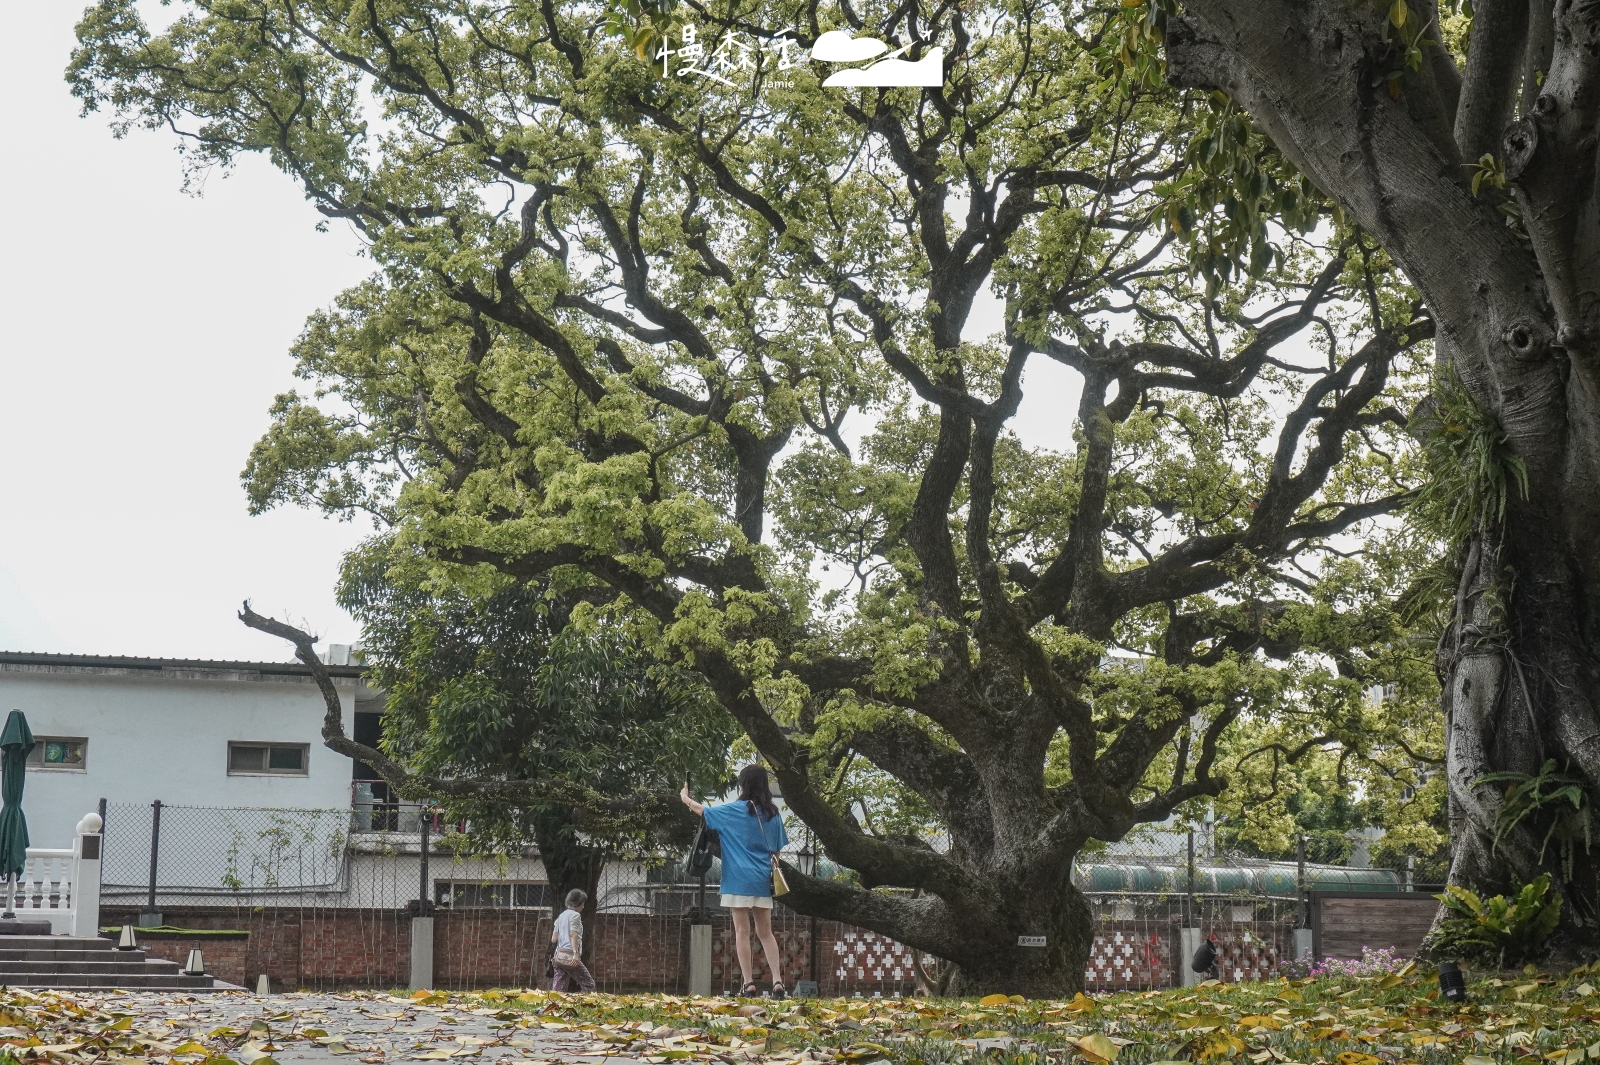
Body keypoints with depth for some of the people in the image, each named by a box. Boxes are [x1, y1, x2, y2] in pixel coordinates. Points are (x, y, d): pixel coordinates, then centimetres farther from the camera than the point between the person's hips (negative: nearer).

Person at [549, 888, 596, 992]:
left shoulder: (561, 915, 20)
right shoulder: (575, 915, -3)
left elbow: (553, 939, 17)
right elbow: (573, 934, -16)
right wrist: (575, 953, -24)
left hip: (558, 954, 8)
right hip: (569, 956, -8)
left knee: (558, 988, 3)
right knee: (588, 984, -5)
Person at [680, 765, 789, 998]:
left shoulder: (734, 811, -5)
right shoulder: (772, 813, 6)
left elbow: (702, 811, 8)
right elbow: (777, 849, 11)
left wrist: (685, 798, 26)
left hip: (739, 879, -4)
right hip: (763, 880, 4)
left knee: (742, 932, 0)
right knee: (766, 932, 9)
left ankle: (749, 985, -2)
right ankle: (777, 981, -1)